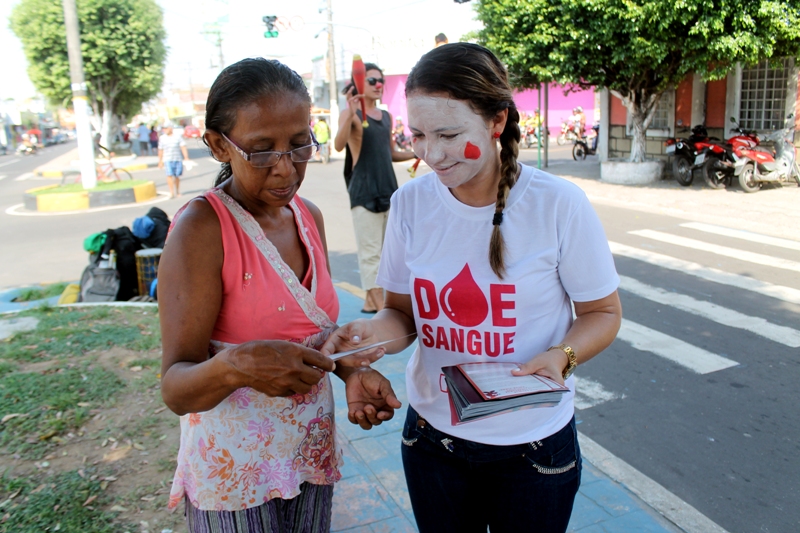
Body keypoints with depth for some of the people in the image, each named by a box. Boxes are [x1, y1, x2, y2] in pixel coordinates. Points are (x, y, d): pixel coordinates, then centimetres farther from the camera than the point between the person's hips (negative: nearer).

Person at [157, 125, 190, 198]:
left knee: (177, 176, 5)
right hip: (167, 160, 0)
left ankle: (177, 192, 19)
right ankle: (172, 193, -15)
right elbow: (160, 150, 12)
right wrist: (160, 161, 12)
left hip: (177, 159, 0)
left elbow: (183, 147, -2)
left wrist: (186, 158, -11)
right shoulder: (162, 138, 7)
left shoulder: (178, 136, 3)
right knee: (169, 175, -13)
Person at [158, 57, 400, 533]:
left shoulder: (309, 216, -1)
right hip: (235, 472, -5)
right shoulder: (201, 228, -20)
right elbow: (177, 389, -21)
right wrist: (232, 366, -42)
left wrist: (353, 371, -9)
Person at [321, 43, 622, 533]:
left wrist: (560, 356, -25)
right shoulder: (410, 203, -9)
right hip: (432, 434, 3)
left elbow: (603, 313, -6)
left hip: (533, 444, -2)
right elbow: (404, 310, 1)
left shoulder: (558, 204, -18)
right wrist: (377, 331, -21)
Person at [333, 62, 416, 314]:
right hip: (364, 191, -7)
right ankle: (381, 307, 0)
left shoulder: (387, 116, 14)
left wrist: (415, 154, 8)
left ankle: (371, 301, 24)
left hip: (388, 188, 8)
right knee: (370, 251, -4)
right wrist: (350, 115, -39)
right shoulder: (351, 113, -6)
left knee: (384, 249, 12)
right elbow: (339, 145, -25)